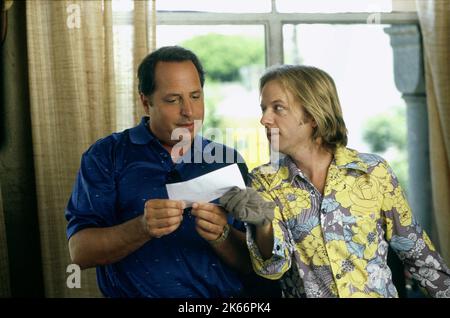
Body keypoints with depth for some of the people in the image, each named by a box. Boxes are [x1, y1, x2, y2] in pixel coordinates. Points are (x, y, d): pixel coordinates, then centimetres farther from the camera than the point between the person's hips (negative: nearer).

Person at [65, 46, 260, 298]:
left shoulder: (229, 161, 8)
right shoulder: (106, 155, 2)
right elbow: (80, 251, -5)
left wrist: (221, 235, -14)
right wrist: (142, 229, -20)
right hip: (134, 291, 0)